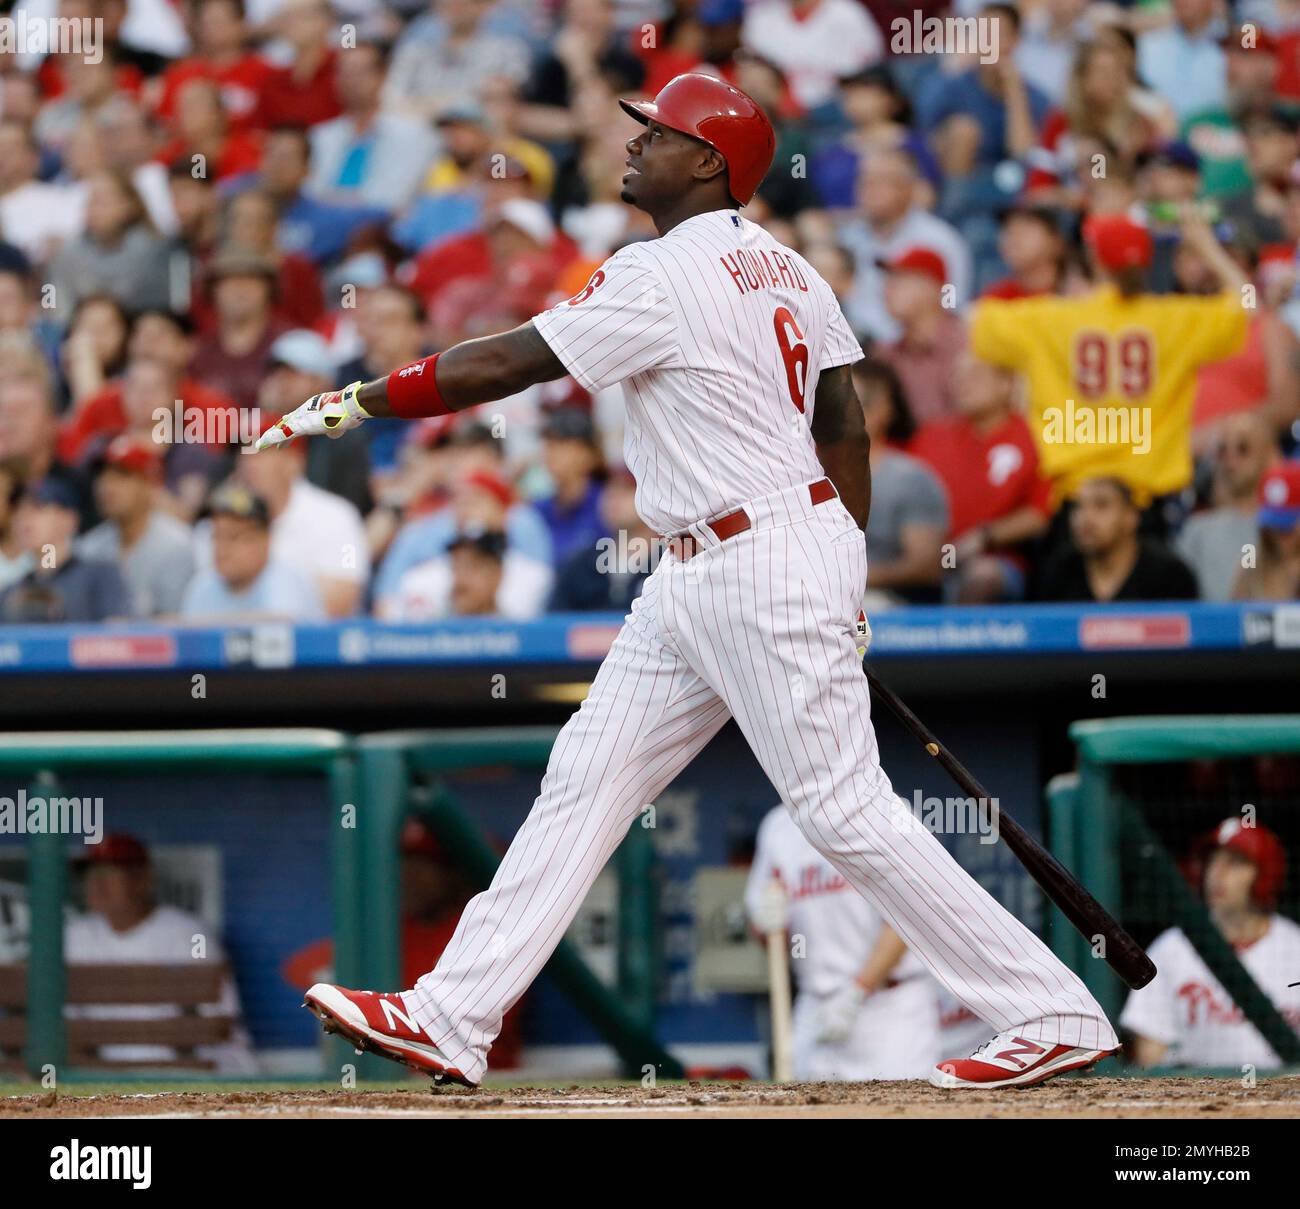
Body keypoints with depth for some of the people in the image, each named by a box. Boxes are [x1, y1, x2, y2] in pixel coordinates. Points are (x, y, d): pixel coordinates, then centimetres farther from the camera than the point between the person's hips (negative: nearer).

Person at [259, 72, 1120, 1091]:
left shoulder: (664, 276, -15)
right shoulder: (785, 270, 12)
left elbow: (503, 366, -14)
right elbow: (845, 422, 13)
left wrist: (356, 402, -6)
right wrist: (844, 580, 17)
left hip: (765, 572, -10)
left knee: (845, 812, -9)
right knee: (585, 777, 8)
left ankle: (1056, 1015, -5)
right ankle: (453, 1020, 8)